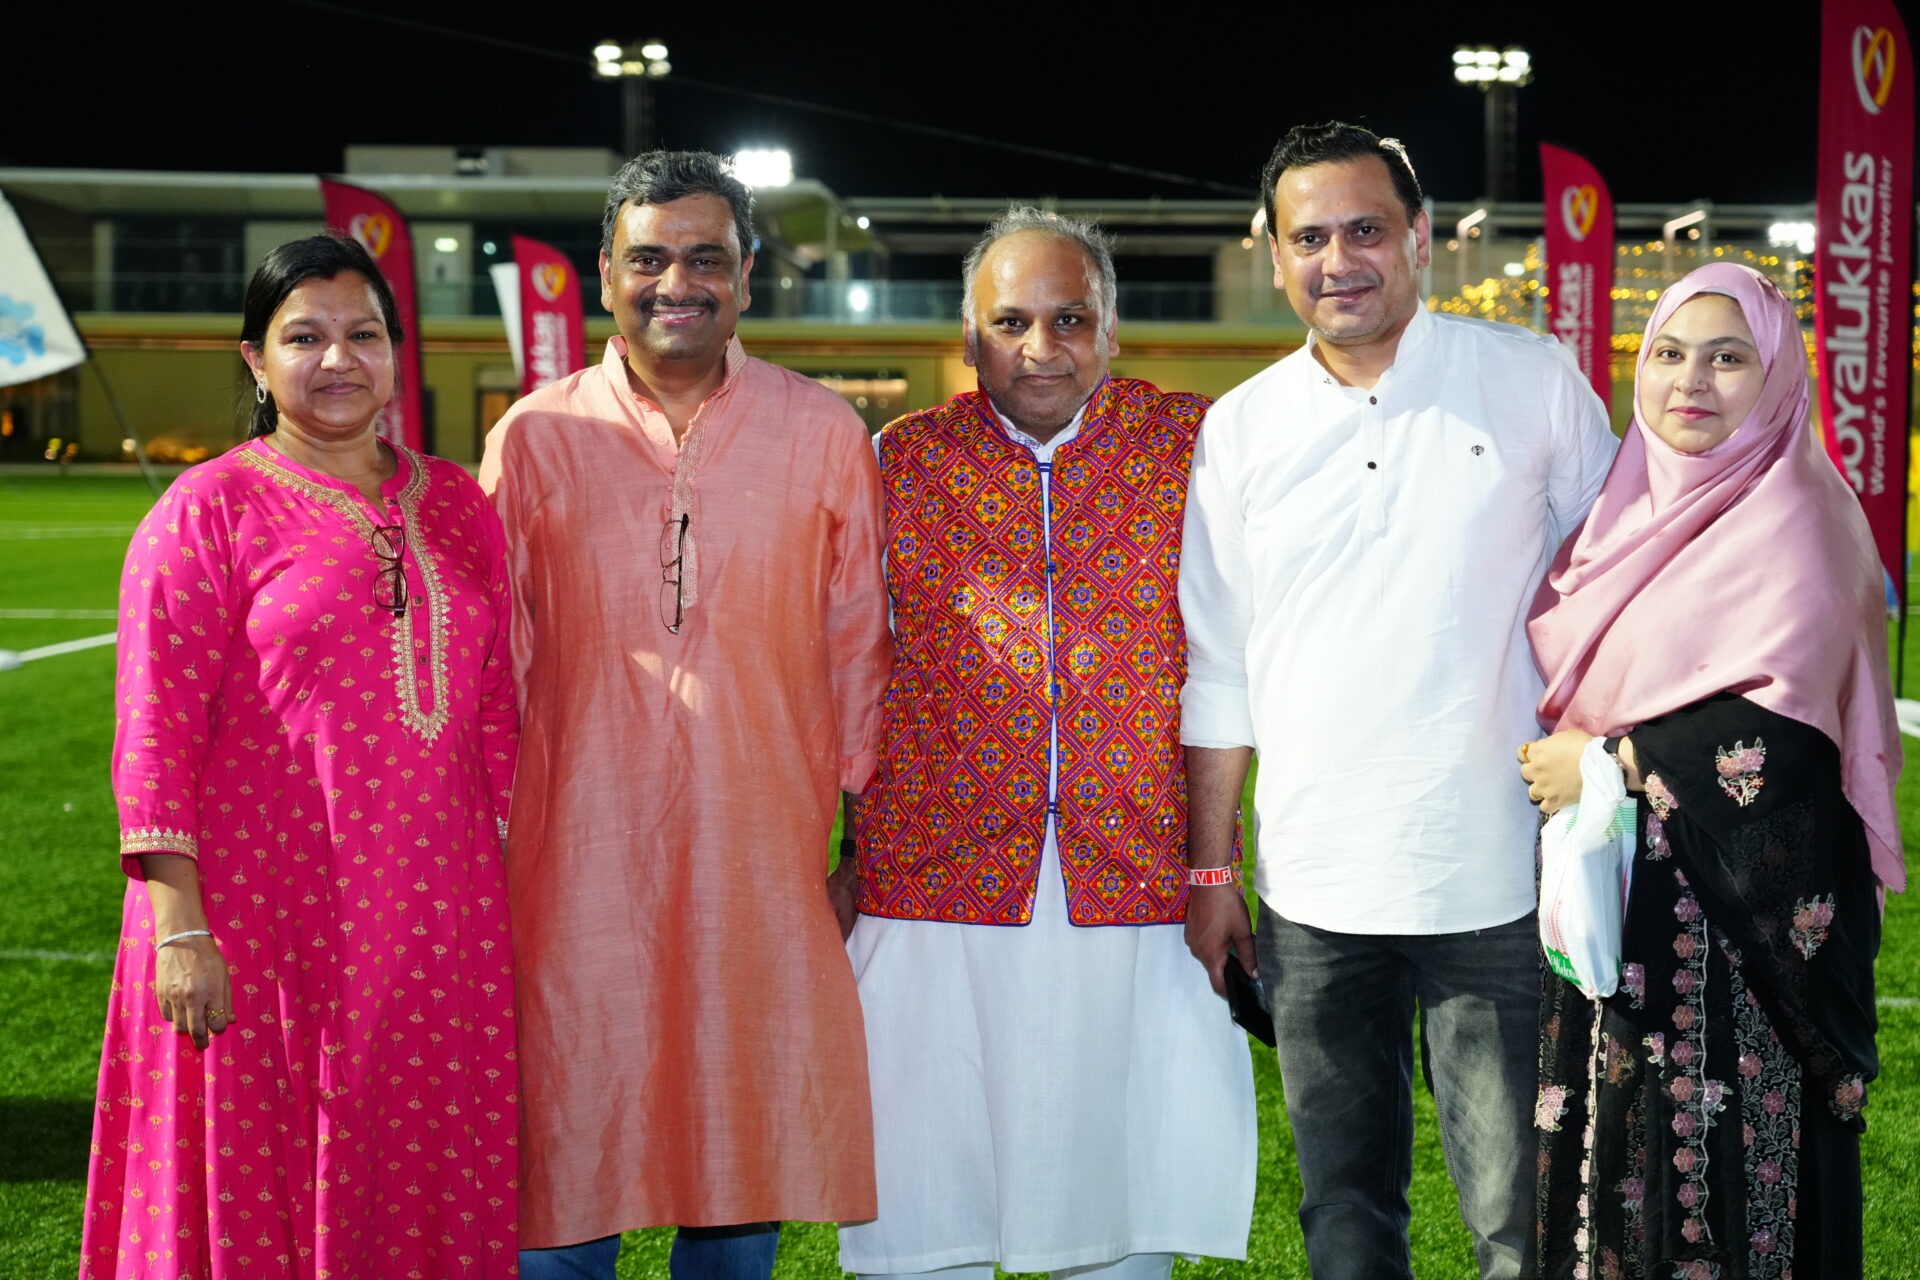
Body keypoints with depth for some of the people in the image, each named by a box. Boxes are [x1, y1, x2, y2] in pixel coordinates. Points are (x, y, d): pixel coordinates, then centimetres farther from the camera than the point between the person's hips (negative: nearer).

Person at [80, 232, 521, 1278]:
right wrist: (179, 929, -15)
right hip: (267, 918, -4)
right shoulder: (207, 510, -4)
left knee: (429, 1191, 10)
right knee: (256, 1196, 5)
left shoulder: (455, 505, 11)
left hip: (437, 925, 4)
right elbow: (155, 734, -8)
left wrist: (503, 894, 9)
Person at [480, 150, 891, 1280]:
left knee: (748, 1148, 9)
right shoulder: (536, 436, 3)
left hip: (763, 863, 1)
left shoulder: (824, 434, 4)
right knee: (569, 1160, 3)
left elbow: (858, 649, 8)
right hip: (581, 861, 0)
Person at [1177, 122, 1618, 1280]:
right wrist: (1209, 873, 10)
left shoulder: (1536, 383, 1)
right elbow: (1219, 672, 11)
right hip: (1315, 896, 3)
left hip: (1495, 882, -2)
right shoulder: (1240, 428, 7)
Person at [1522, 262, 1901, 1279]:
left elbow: (1780, 723, -21)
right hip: (1620, 892, 7)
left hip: (1738, 903, -7)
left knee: (1720, 1159, -1)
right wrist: (1551, 754, 5)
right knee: (1619, 1145, 12)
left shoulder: (1793, 520, -12)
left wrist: (1610, 763, -15)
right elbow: (1575, 679, 23)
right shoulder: (1640, 506, 12)